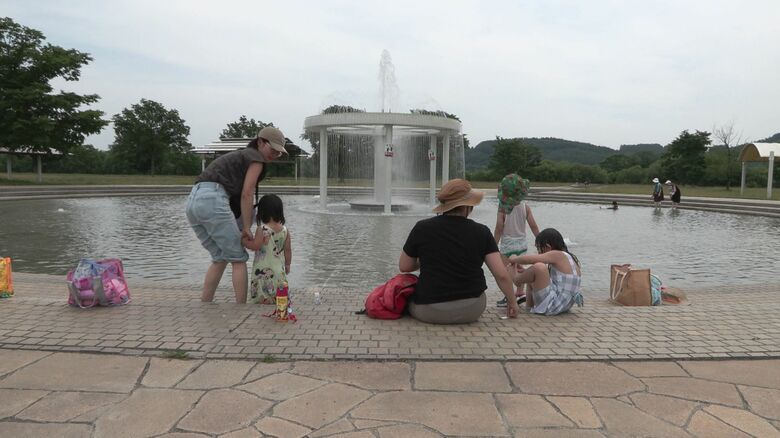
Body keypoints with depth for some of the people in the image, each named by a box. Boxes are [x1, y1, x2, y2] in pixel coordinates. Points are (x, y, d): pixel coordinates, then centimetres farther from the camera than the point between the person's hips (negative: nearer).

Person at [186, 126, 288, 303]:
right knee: (238, 258, 2)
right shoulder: (256, 158, 4)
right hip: (212, 200, -8)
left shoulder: (240, 156, 31)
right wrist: (246, 227, -1)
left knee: (220, 258, 18)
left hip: (193, 202, 9)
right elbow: (247, 194, -4)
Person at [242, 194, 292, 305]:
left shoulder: (262, 229, -15)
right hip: (279, 270, 5)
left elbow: (255, 246, -18)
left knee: (262, 297, -2)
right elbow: (288, 250, 7)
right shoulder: (285, 230, 2)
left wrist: (244, 240, -1)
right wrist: (287, 264, 19)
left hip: (263, 271, -5)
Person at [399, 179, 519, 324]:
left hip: (430, 313, 0)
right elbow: (502, 274, -9)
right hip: (472, 312, 0)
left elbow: (404, 267, 2)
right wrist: (512, 302, 7)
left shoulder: (422, 228, -8)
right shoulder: (481, 232, -7)